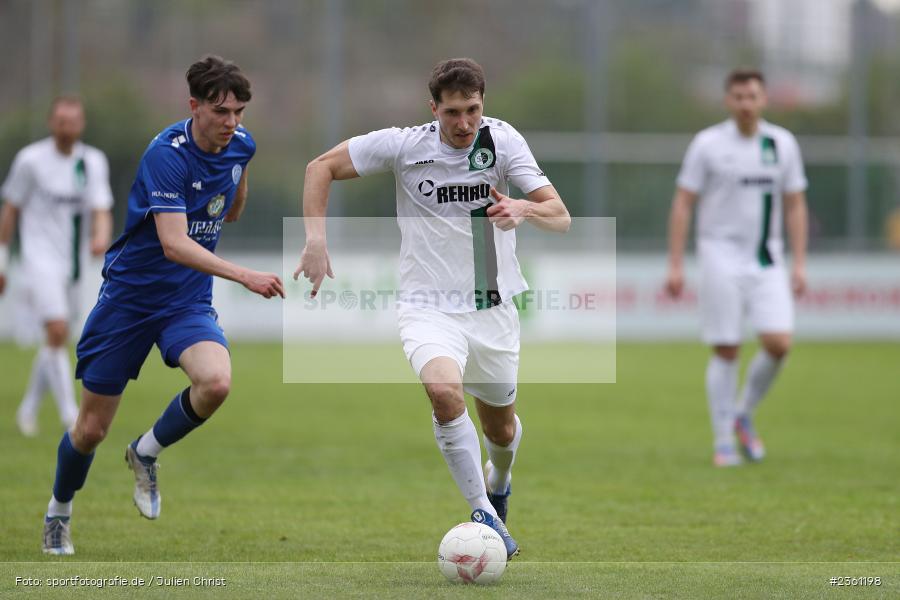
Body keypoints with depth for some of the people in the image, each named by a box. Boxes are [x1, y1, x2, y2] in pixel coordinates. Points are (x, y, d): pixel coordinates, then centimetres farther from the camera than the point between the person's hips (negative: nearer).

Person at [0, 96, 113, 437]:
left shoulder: (93, 162, 5)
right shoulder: (30, 160, -6)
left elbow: (101, 211, -3)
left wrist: (101, 238, -26)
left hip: (71, 264, 5)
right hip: (40, 259, -5)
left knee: (57, 341, 11)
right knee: (57, 331, -20)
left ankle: (28, 409, 29)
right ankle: (70, 414, -18)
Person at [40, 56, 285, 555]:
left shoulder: (240, 144, -4)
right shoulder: (167, 154, -23)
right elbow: (174, 243, -34)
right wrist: (244, 276, -41)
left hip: (188, 299, 4)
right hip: (129, 294, -4)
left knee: (216, 382, -27)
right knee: (91, 428, 4)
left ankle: (145, 453, 1)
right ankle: (58, 512, 35)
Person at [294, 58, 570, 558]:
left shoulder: (502, 139, -7)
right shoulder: (403, 145, -10)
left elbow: (560, 217, -12)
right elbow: (322, 167, 1)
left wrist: (524, 209, -35)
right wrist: (316, 239, -12)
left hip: (492, 308, 2)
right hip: (429, 307, -2)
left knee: (502, 428, 16)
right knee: (445, 391, -32)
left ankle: (498, 482, 54)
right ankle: (485, 516, -21)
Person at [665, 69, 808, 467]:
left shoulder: (783, 144, 6)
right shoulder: (708, 144, -3)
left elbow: (795, 206, 12)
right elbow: (683, 204, -1)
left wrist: (799, 264, 5)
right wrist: (675, 265, -6)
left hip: (767, 261, 3)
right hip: (721, 257, -3)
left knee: (778, 343, -11)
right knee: (725, 352, -3)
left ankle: (744, 415, 13)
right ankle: (724, 443, 6)